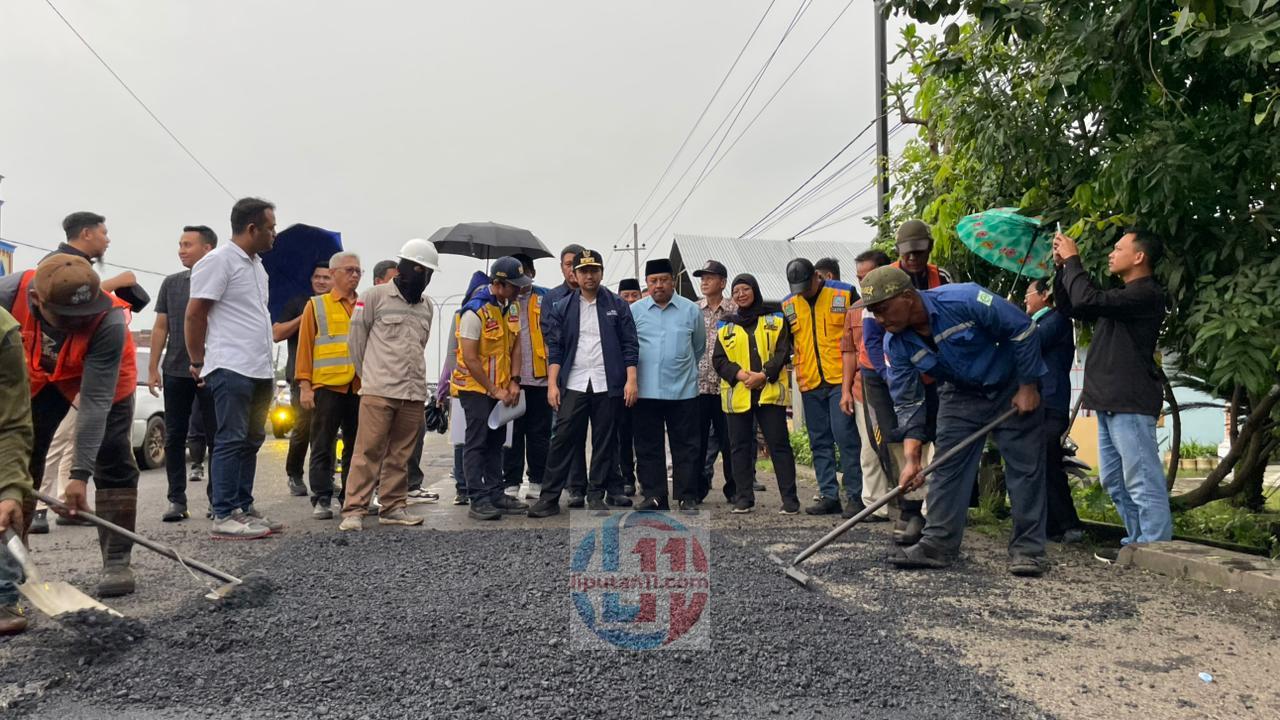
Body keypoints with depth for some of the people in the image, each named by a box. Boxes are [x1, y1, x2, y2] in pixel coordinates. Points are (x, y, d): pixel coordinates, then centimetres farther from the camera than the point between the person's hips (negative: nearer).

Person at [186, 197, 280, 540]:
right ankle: (224, 517, 0)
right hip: (231, 368, -9)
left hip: (259, 369, 9)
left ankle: (244, 508, 20)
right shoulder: (219, 261, -9)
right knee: (231, 441, -6)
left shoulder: (256, 264, 18)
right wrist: (198, 361, -5)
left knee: (251, 441, 12)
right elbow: (194, 314, -10)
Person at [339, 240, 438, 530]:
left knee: (401, 454, 9)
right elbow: (357, 337, 3)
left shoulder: (426, 305, 15)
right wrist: (367, 374, 10)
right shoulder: (375, 296, -1)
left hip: (414, 392, 5)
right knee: (368, 451, -5)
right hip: (379, 390, -5)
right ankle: (354, 510, -1)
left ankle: (393, 507, 17)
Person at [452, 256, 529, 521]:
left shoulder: (512, 308, 5)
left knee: (496, 442, 12)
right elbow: (470, 358, -19)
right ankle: (478, 500, -1)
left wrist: (514, 382, -1)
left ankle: (496, 494, 20)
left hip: (500, 388, 8)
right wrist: (494, 390, -15)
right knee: (477, 443, -5)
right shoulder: (475, 311, -19)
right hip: (475, 387, -8)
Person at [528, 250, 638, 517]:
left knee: (604, 441, 6)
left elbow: (629, 345, 3)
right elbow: (555, 348, 6)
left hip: (607, 384, 0)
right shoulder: (562, 308, 8)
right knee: (563, 439, -3)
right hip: (573, 384, 0)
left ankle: (596, 494, 17)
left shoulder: (617, 305, 5)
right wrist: (552, 384, -2)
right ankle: (550, 497, 2)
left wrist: (631, 380, -5)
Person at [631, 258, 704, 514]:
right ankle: (654, 496, 15)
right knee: (648, 446, 5)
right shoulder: (634, 311, 3)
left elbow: (699, 347, 15)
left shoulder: (691, 310, 4)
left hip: (683, 390, 0)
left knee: (686, 446, 3)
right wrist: (643, 369, 12)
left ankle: (688, 498, 11)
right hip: (646, 391, 1)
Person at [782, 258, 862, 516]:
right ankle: (829, 495, 15)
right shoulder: (788, 305, 9)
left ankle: (855, 495, 0)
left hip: (840, 379, -5)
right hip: (809, 384, 5)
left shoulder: (845, 294, -2)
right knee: (820, 441, 8)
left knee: (845, 436, -8)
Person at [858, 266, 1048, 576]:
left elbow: (1022, 329, -20)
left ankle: (1028, 548, 9)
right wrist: (912, 458, -17)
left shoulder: (964, 300, -32)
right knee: (946, 466, -2)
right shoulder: (896, 345, -16)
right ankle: (938, 544, 4)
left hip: (1012, 388, -4)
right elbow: (907, 402, -10)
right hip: (960, 394, 4)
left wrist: (1028, 386, -16)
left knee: (1025, 467, -1)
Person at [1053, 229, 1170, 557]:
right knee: (1115, 481, 14)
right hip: (1110, 403, 10)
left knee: (1142, 481, -8)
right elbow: (1070, 308, 24)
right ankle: (1137, 542, 22)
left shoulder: (1147, 293, -10)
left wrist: (1073, 260, -9)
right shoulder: (1122, 297, 22)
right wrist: (1062, 267, 12)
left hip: (1131, 404, -10)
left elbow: (1088, 300, -23)